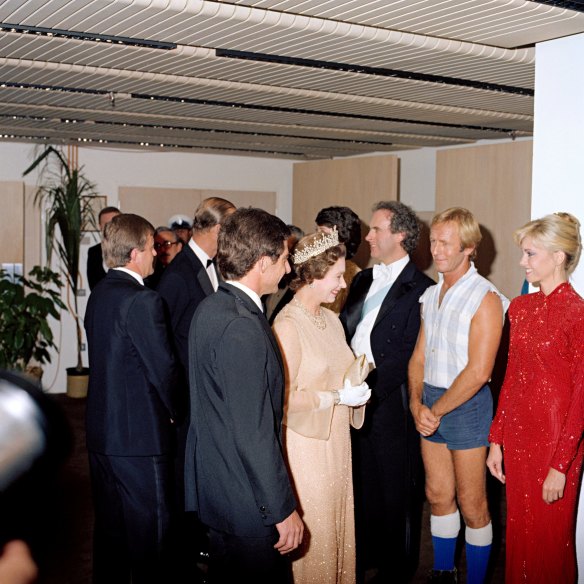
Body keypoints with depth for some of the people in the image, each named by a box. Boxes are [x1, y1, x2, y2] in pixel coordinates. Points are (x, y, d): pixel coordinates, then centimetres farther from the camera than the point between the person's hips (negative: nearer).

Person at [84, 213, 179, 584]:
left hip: (101, 432, 9)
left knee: (110, 526, 19)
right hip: (141, 435, -9)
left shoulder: (99, 294, 7)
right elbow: (164, 367, -18)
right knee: (150, 533, 4)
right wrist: (174, 410, 1)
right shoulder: (143, 300, -20)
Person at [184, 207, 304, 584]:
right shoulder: (243, 328, -25)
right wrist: (284, 508, -18)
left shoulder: (210, 308, 5)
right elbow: (254, 433, -25)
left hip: (214, 483, 10)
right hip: (247, 499, -10)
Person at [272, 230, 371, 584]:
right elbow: (282, 398, -19)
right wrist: (337, 397, -16)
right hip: (305, 445, -8)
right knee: (312, 533, 4)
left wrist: (354, 384, -1)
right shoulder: (288, 325, -17)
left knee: (339, 525, 16)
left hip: (336, 440, 8)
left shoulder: (331, 319, 8)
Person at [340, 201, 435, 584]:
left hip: (390, 404, -6)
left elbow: (408, 355, -16)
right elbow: (345, 332, 12)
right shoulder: (363, 280, 13)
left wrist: (370, 388, -19)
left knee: (397, 492, 9)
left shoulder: (420, 288, -11)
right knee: (360, 485, 17)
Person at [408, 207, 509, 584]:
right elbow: (419, 357, 11)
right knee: (438, 495, 16)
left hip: (466, 403, -7)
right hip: (430, 402, 7)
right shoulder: (432, 295, 10)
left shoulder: (485, 298, -13)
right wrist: (417, 404, -4)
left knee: (471, 504, 4)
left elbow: (478, 372, -19)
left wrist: (436, 410, -13)